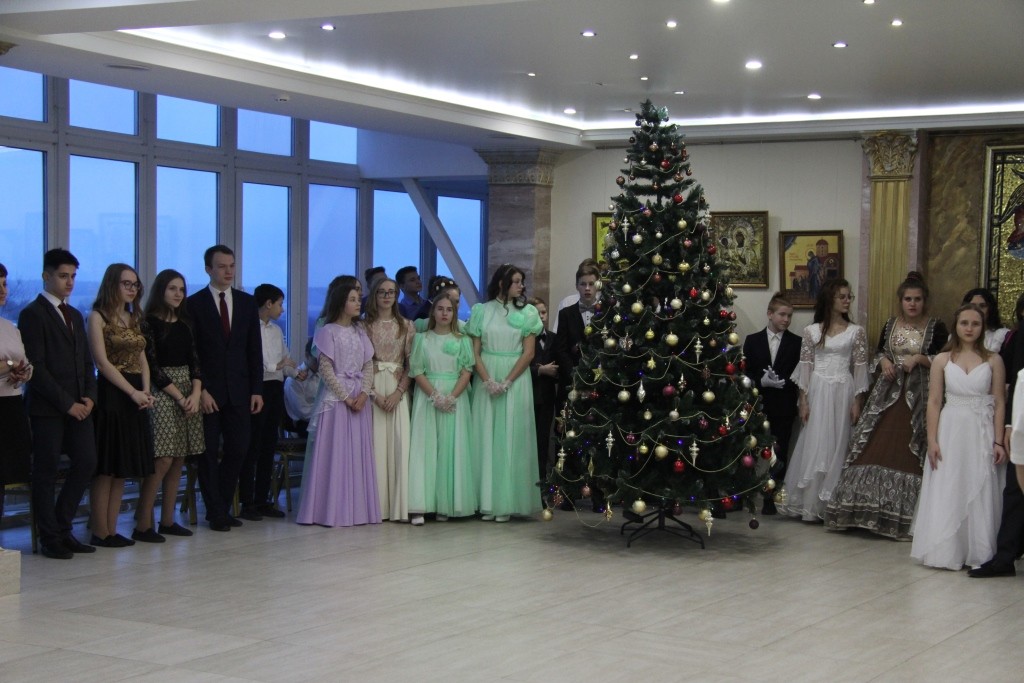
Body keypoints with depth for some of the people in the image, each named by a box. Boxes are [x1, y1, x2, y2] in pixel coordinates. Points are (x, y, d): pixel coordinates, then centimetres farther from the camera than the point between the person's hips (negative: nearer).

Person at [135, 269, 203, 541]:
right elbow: (152, 367, -10)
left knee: (178, 461, 6)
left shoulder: (184, 324, 14)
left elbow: (194, 361, 10)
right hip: (162, 393, -6)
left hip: (189, 393, 6)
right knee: (163, 460, -13)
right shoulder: (149, 323, -5)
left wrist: (196, 393, -6)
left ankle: (167, 520, 12)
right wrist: (179, 397, -13)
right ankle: (143, 525, -9)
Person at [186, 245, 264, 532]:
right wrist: (199, 390, -12)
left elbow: (255, 350, 9)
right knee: (209, 454, 3)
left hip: (239, 391, 3)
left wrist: (257, 390, 2)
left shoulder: (247, 303, 9)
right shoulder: (194, 304, -2)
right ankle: (216, 512, 13)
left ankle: (221, 507, 18)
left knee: (238, 450, 3)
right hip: (207, 392, -3)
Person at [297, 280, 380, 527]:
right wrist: (346, 397, -11)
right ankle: (333, 509, -3)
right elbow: (326, 369, -7)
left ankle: (358, 508, 7)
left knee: (359, 454, 4)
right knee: (335, 453, -5)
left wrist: (364, 393, -6)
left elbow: (368, 365, 10)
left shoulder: (360, 331, 13)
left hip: (359, 398, 5)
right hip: (336, 398, -5)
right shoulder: (328, 331, -3)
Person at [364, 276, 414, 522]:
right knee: (376, 442, -7)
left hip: (398, 389, 1)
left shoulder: (406, 326, 11)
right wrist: (374, 393, -11)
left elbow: (411, 364, 7)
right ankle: (377, 505, -4)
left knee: (399, 442, -5)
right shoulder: (365, 325, 6)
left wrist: (399, 392, -7)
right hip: (371, 387, -1)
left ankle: (398, 504, -2)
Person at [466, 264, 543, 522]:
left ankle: (506, 502, 1)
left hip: (515, 381, -1)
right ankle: (487, 501, 4)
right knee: (486, 438, 0)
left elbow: (528, 352, -2)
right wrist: (488, 381, -12)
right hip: (486, 380, 1)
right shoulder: (481, 311, 6)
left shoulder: (527, 312, 4)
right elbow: (475, 351, 2)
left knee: (510, 439, -2)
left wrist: (507, 382, -12)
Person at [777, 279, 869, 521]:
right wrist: (803, 401, -1)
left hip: (844, 392, 0)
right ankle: (809, 502, 7)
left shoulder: (856, 331, 4)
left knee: (838, 445, 2)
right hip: (818, 391, 0)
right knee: (815, 444, 0)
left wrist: (857, 401, -3)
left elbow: (860, 367, 3)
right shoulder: (812, 331, 4)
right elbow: (805, 366, 3)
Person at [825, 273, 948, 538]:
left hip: (918, 397, -4)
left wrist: (919, 359, -16)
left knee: (909, 455, -4)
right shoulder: (890, 325, 10)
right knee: (873, 449, -2)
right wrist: (883, 361, -2)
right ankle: (866, 510, 6)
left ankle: (905, 517, 4)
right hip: (887, 394, 4)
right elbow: (878, 352, 20)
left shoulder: (936, 327, -2)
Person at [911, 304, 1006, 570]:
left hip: (982, 433, 0)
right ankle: (946, 552, 9)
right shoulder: (942, 360, 4)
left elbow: (999, 403, 2)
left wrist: (999, 441, -4)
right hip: (950, 431, 1)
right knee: (946, 494, 2)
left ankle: (977, 553, 12)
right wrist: (932, 440, -4)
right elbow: (934, 402, 3)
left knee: (979, 494, 3)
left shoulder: (993, 360, 2)